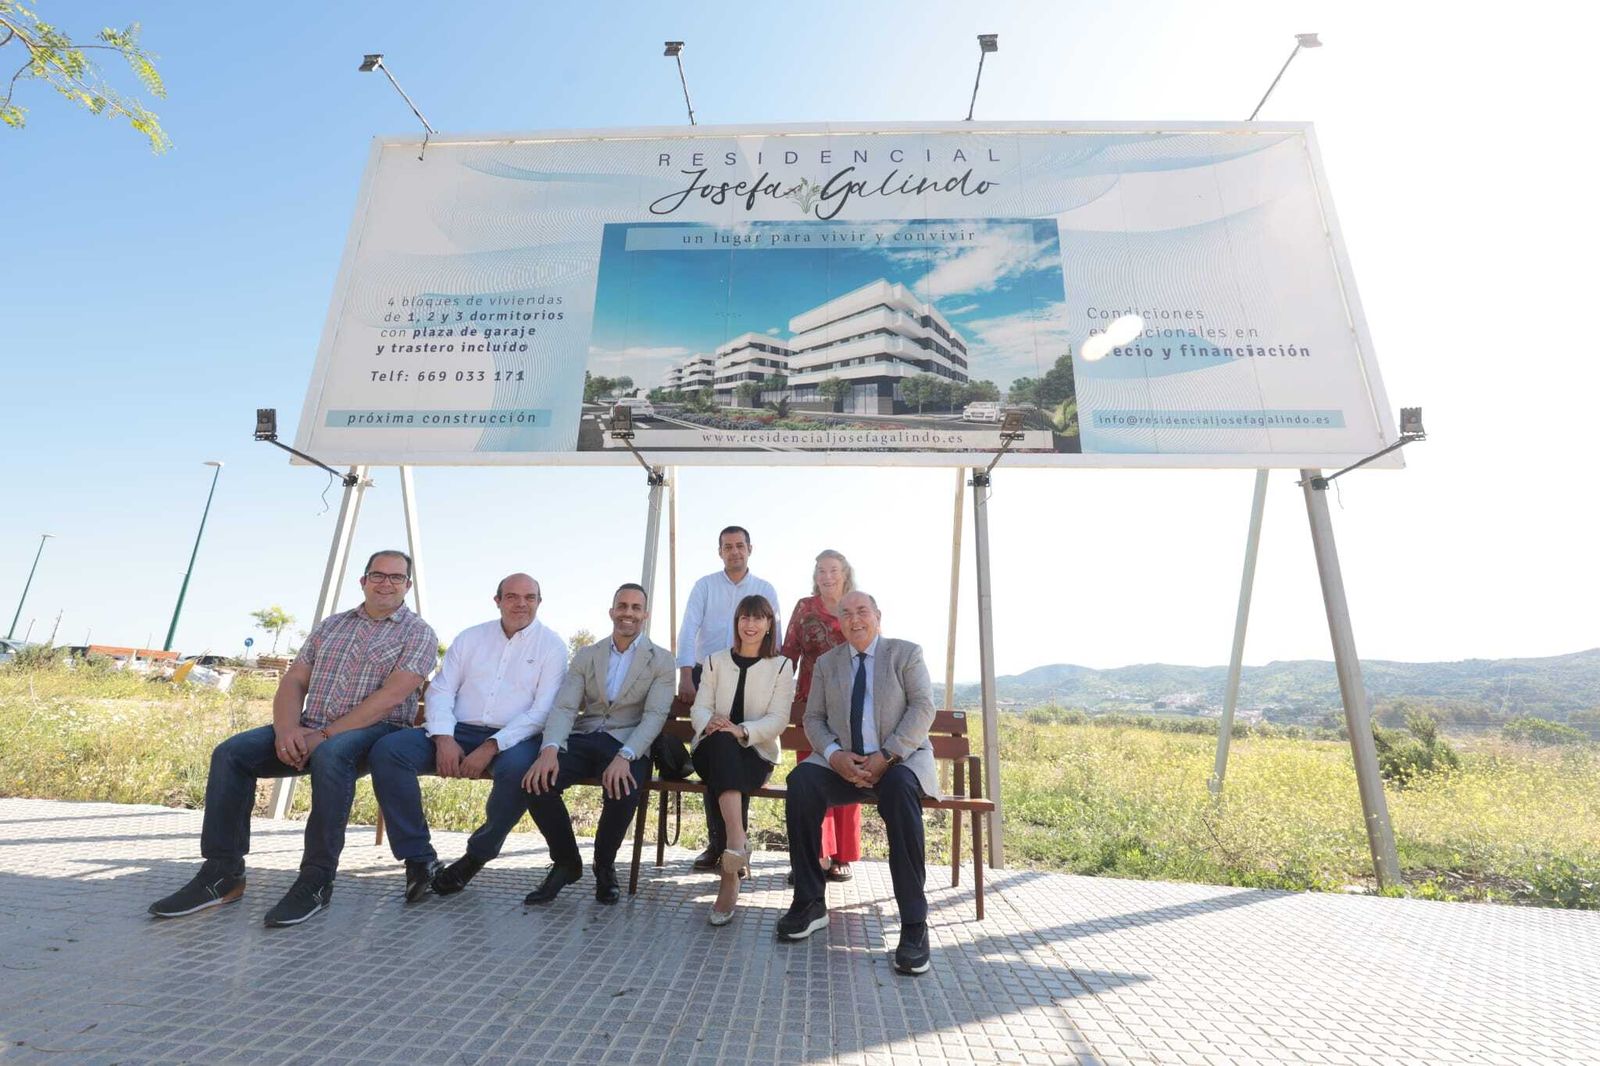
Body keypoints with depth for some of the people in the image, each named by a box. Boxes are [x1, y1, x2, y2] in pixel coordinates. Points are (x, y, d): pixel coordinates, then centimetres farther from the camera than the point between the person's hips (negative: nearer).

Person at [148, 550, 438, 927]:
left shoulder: (418, 633, -2)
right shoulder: (331, 625, 18)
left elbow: (391, 696, -14)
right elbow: (293, 681, 11)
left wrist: (326, 734, -18)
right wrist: (287, 728, -10)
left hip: (373, 731, -6)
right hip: (309, 729, 6)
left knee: (330, 755, -36)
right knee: (231, 753, -13)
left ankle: (316, 882, -25)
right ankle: (222, 874, -5)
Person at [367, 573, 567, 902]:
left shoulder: (552, 645, 1)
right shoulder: (471, 638, 14)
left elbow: (543, 711, -8)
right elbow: (440, 690, 8)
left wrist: (491, 747, -18)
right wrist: (444, 738, -11)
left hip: (513, 738, -4)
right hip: (457, 731, 4)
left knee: (519, 768, -37)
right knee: (386, 750, -19)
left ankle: (477, 856, -8)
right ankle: (419, 858, -10)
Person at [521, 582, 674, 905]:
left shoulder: (661, 660, 3)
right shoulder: (586, 655, 12)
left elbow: (654, 716, -9)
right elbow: (564, 707, 1)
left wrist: (624, 757, -26)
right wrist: (550, 749, -20)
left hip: (628, 745, -3)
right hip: (583, 738, 3)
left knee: (624, 791, -33)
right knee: (537, 781, -24)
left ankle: (604, 865, 2)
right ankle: (566, 862, 3)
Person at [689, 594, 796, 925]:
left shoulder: (781, 667, 5)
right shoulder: (716, 661, 12)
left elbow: (778, 719, -5)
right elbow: (699, 708, 4)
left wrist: (742, 731, -24)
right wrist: (710, 722, -22)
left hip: (756, 752, -1)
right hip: (712, 750, 1)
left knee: (724, 778, -34)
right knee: (721, 741, -36)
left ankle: (729, 879, -31)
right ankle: (738, 840, -49)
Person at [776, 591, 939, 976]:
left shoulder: (907, 653, 6)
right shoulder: (826, 663, 14)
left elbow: (923, 708, -5)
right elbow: (813, 719, 9)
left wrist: (886, 756, -18)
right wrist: (834, 754, -13)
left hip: (900, 759, -2)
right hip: (842, 763, 3)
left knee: (899, 787, -36)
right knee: (800, 780, -26)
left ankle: (914, 923, -27)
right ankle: (810, 903, -13)